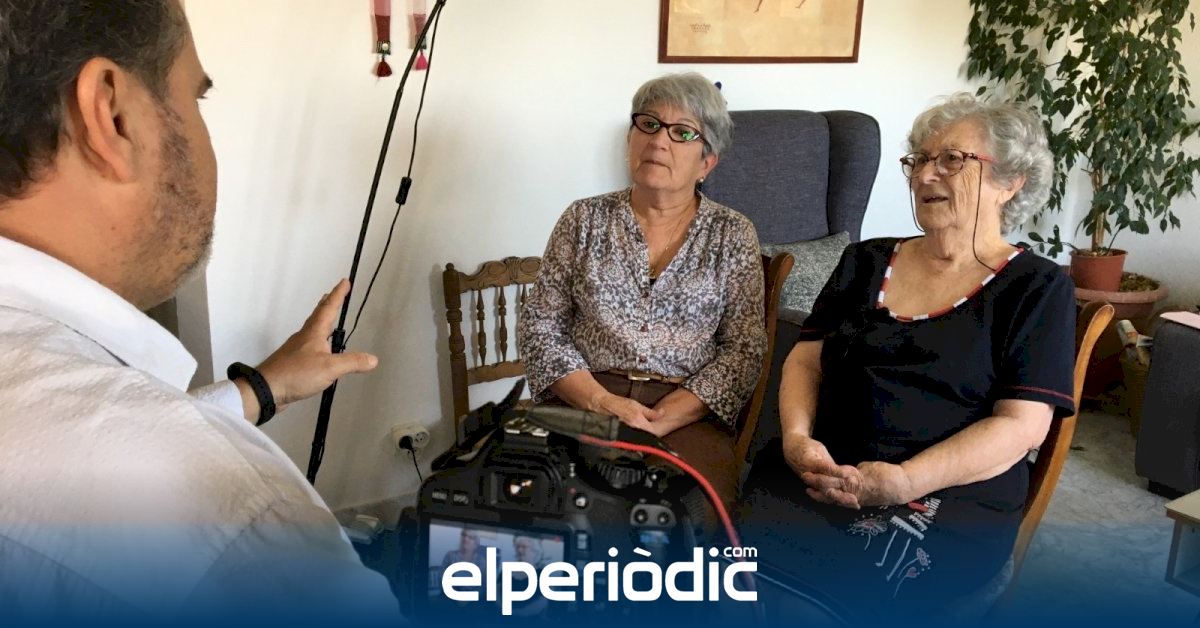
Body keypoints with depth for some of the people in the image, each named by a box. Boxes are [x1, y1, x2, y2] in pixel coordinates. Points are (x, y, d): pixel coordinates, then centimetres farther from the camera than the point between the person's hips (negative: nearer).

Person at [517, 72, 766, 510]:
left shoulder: (733, 234, 6)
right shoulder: (584, 220, 8)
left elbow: (744, 349, 1)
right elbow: (540, 326, 6)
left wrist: (663, 420, -14)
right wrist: (602, 401, -11)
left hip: (686, 414, 0)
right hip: (581, 400, 1)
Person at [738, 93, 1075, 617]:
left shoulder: (1036, 288, 5)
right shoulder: (866, 262, 17)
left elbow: (1021, 424, -5)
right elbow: (805, 361, 13)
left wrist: (907, 481, -19)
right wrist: (797, 438, -8)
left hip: (949, 497, -3)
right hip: (822, 472, 3)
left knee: (839, 585, -31)